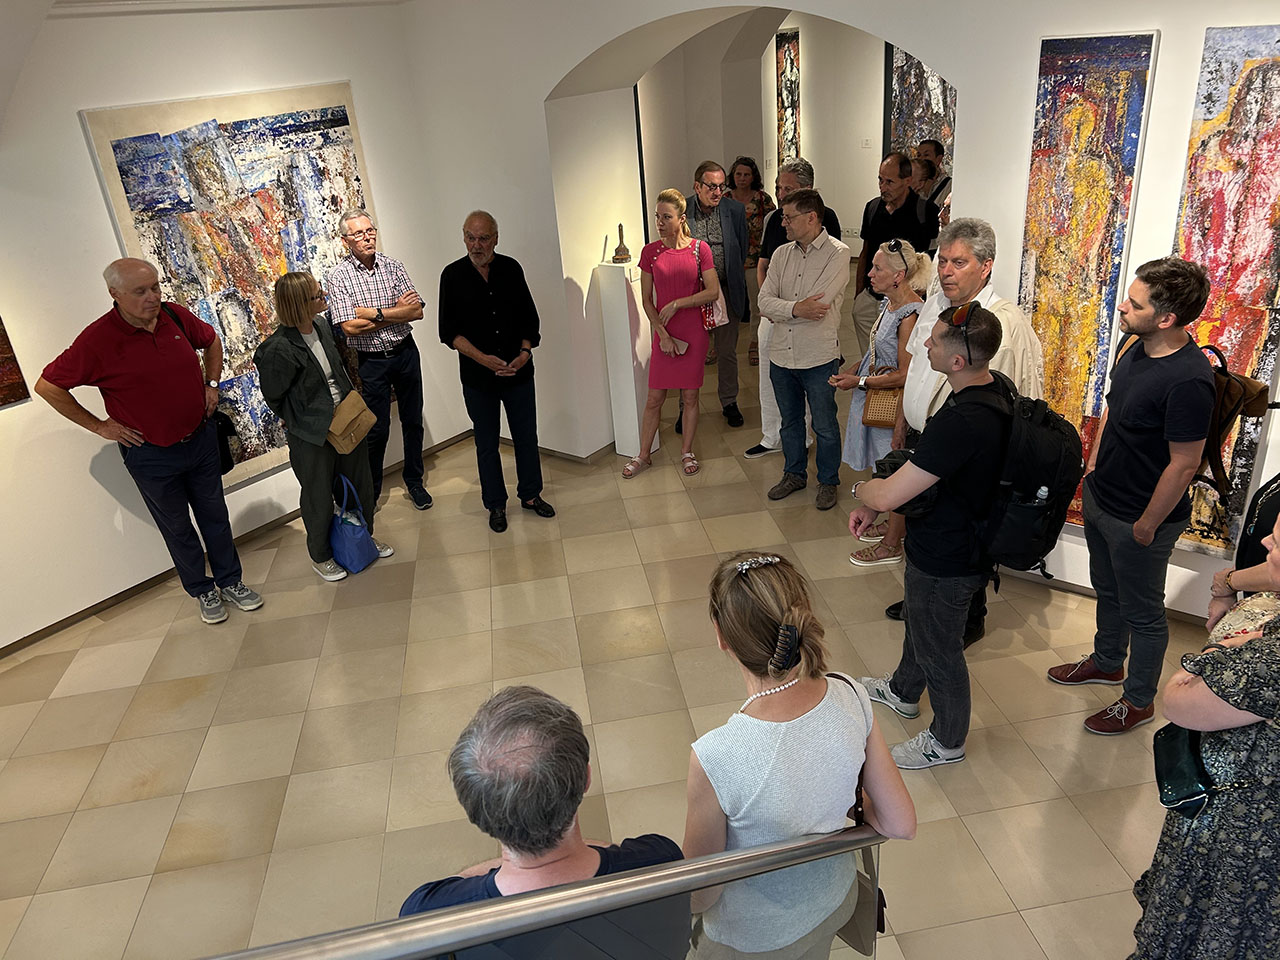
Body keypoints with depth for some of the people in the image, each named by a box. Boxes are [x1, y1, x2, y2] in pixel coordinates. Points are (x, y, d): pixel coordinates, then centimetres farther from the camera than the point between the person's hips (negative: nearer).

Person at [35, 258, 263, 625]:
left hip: (201, 438, 4)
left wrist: (211, 384, 6)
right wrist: (98, 425, -8)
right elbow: (48, 386, -10)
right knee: (177, 528, 13)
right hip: (151, 454, -4)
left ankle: (231, 581, 33)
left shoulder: (176, 316, -7)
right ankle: (203, 590, 31)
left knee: (215, 516, 16)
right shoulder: (96, 340, -20)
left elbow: (211, 341, 15)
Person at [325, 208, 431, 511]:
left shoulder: (392, 265, 0)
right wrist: (397, 312, -15)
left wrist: (374, 312, -18)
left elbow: (417, 311, -9)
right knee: (377, 429, 4)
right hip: (371, 361, -3)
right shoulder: (337, 275, -9)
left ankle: (414, 481, 31)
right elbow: (350, 326, -19)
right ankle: (370, 492, 22)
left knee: (413, 420, 13)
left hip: (405, 353, 3)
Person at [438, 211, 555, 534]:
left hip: (519, 372, 2)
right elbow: (449, 331, -6)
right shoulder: (453, 275, -5)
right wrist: (483, 358, -18)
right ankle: (496, 505, 24)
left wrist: (525, 353, -10)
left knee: (526, 437, 11)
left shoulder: (511, 269, 1)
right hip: (477, 376, -2)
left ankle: (530, 495, 30)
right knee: (487, 444, 9)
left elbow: (529, 317, 6)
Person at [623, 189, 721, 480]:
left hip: (694, 333, 0)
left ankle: (686, 452, 24)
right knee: (654, 398, 4)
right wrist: (663, 334, -8)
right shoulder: (650, 251, -1)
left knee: (690, 395, 8)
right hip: (664, 334, 0)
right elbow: (646, 300, 0)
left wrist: (677, 304, -15)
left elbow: (713, 291, -7)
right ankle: (643, 455, 18)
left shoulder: (699, 249, -3)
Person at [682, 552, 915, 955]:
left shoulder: (715, 759, -39)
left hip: (754, 938, -4)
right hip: (833, 900, 4)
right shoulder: (851, 697, -25)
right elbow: (901, 826, -12)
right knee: (812, 951, 35)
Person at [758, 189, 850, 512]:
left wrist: (782, 308, -9)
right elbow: (764, 302, -4)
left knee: (825, 426, 9)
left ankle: (828, 482, 27)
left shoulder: (837, 254, -11)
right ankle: (794, 474, 37)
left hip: (818, 358, -5)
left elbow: (818, 307, -22)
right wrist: (796, 308, -21)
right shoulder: (782, 254, 6)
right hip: (781, 355, 5)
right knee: (790, 421, 19)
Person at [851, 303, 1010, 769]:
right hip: (943, 544, 9)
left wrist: (860, 487, -12)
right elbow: (926, 467, 6)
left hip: (945, 563, -9)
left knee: (939, 649, 15)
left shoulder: (962, 423, -39)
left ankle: (946, 740, 40)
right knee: (919, 621, 31)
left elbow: (888, 495, -35)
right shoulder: (995, 390, -6)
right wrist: (874, 505, 3)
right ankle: (903, 691, 59)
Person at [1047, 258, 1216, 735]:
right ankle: (1107, 662, 51)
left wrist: (1148, 525, -16)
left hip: (1139, 519, -8)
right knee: (1108, 590, 27)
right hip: (1100, 499, 8)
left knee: (1142, 611, 12)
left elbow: (1184, 464, -24)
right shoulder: (1138, 348, -3)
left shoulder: (1188, 381, -30)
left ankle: (1138, 701, 32)